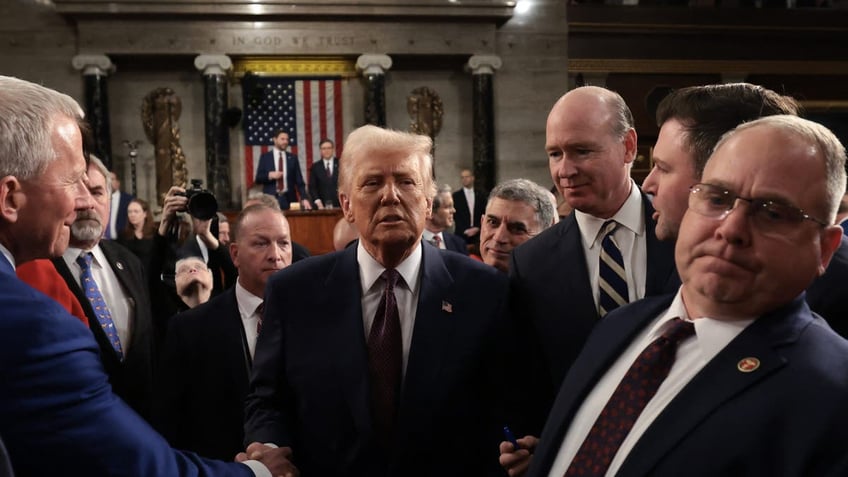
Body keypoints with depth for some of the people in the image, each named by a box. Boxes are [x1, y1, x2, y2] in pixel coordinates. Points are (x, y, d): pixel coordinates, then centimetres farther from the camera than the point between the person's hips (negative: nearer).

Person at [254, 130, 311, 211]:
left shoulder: (293, 158, 9)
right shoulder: (265, 157, 6)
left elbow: (299, 181, 5)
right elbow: (258, 179, 4)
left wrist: (304, 198, -7)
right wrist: (270, 175, -14)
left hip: (289, 200, 1)